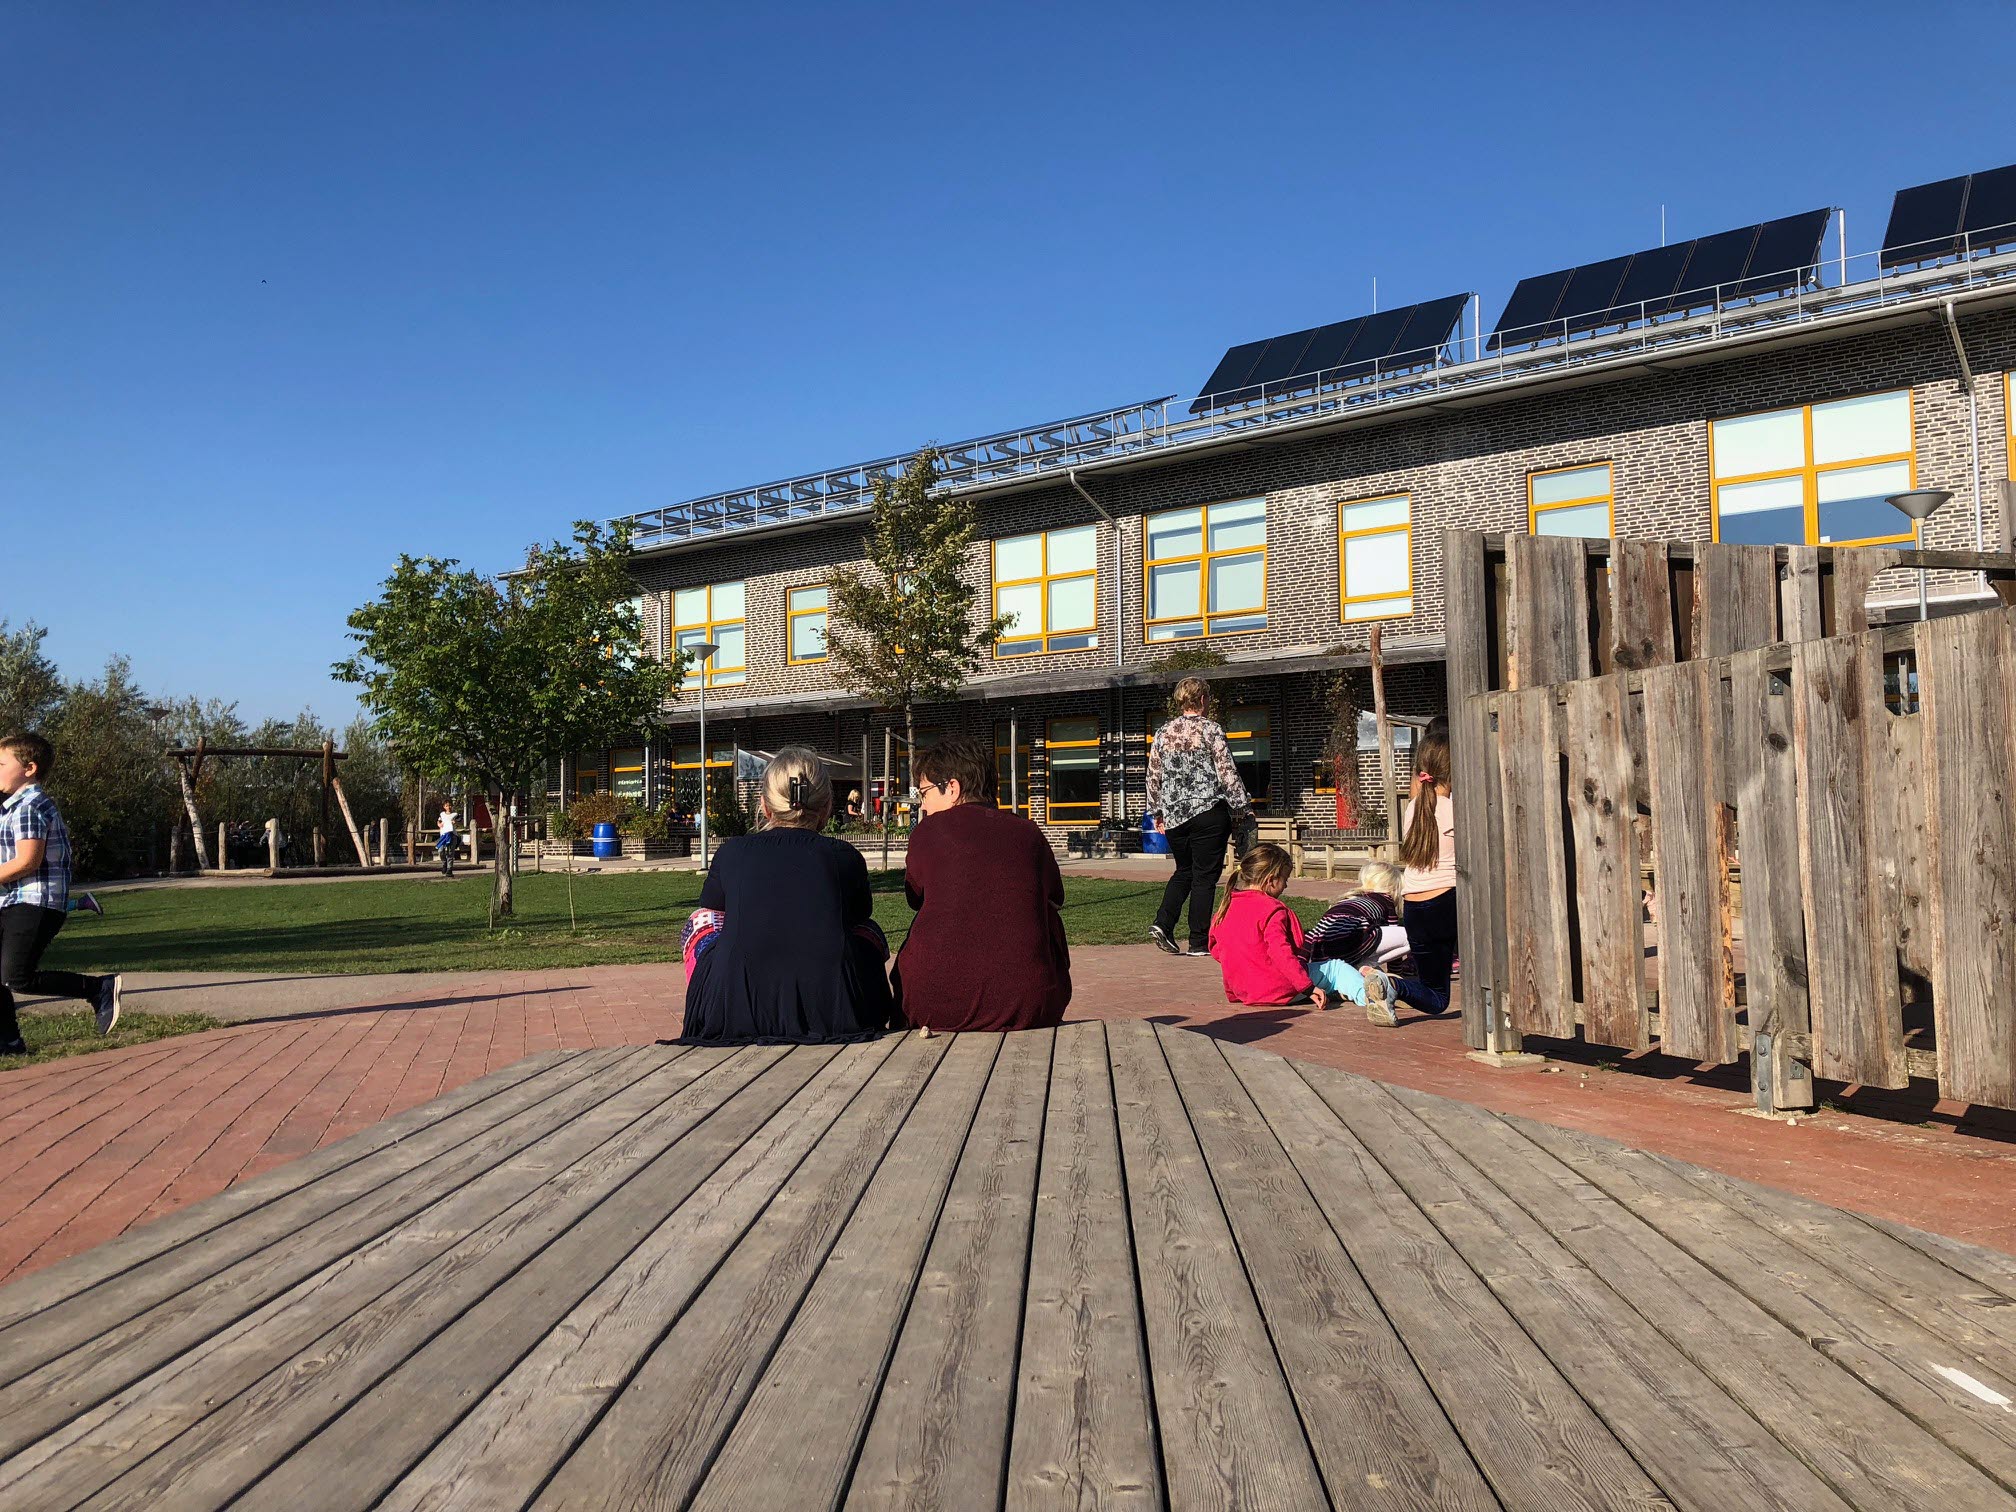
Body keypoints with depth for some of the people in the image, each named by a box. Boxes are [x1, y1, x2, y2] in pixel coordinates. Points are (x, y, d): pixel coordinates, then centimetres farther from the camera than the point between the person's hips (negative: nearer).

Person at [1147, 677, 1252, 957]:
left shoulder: (1162, 733, 7)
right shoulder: (1210, 729, -7)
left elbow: (1153, 777, 9)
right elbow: (1227, 773, -8)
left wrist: (1158, 813, 19)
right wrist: (1243, 808, 0)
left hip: (1174, 815, 5)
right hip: (1209, 812, -5)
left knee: (1183, 871, 20)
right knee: (1204, 877, 2)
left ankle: (1162, 924, 4)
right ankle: (1199, 943, 3)